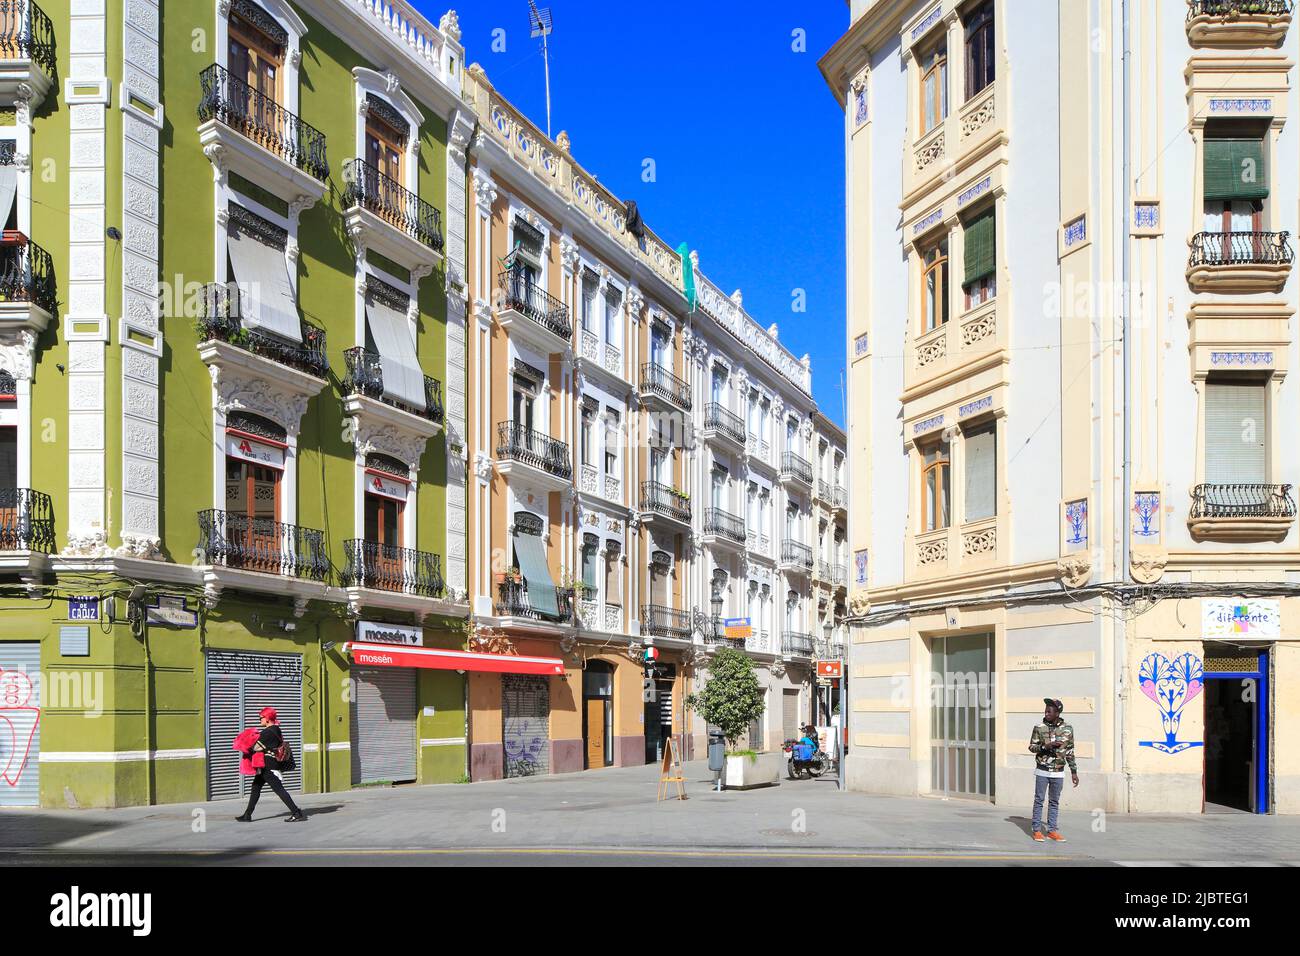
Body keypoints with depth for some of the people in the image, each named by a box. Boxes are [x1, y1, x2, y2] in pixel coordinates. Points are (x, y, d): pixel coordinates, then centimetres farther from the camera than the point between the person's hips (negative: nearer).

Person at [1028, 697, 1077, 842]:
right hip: (1042, 771, -2)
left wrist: (1074, 772, 8)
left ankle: (1052, 830, 14)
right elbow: (1032, 747, 0)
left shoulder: (1067, 729, 2)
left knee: (1054, 802, 8)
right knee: (1039, 800, 0)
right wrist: (1046, 746, -18)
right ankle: (1036, 830, 6)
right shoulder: (1039, 728, -4)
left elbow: (1070, 751, 9)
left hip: (1058, 772, 2)